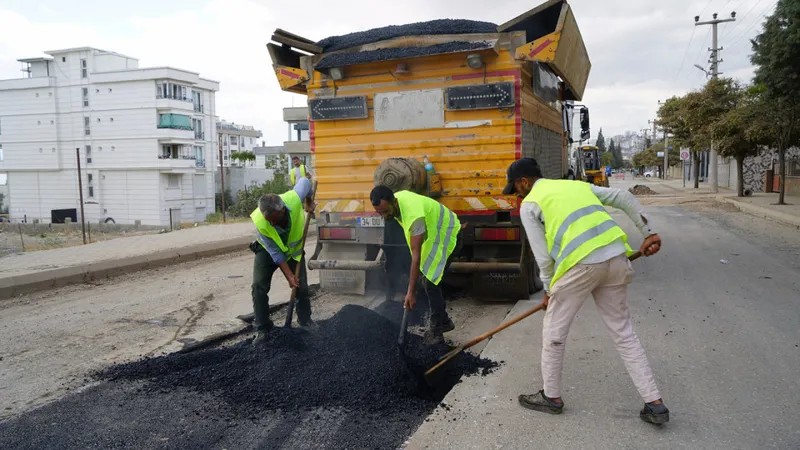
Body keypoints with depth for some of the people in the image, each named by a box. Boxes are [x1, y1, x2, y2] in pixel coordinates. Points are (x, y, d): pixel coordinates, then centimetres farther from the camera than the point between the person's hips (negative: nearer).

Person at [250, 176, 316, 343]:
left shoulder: (294, 199, -37)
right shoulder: (259, 222, -37)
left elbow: (304, 181, -12)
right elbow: (275, 254, -26)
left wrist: (309, 202, 1)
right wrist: (289, 276, -23)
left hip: (294, 248, 2)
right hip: (267, 250, -2)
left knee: (302, 286, 1)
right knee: (259, 286, -14)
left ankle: (306, 321, 22)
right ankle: (262, 328, -2)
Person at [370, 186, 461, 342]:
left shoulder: (414, 215, -39)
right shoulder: (396, 199, -12)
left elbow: (416, 255, -38)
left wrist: (411, 293, -36)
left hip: (447, 237, -9)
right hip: (433, 234, 9)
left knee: (429, 281, -13)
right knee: (421, 279, 7)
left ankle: (436, 332, -1)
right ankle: (444, 322, 19)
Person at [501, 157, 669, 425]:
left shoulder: (529, 204, 8)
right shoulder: (577, 185, 26)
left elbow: (543, 256, 4)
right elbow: (625, 198, 21)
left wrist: (549, 290, 18)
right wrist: (648, 233, 22)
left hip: (582, 264, -6)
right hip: (617, 258, 7)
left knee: (554, 331, 13)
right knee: (623, 332, 18)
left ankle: (551, 397, 27)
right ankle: (655, 404, 19)